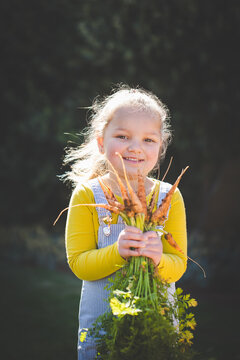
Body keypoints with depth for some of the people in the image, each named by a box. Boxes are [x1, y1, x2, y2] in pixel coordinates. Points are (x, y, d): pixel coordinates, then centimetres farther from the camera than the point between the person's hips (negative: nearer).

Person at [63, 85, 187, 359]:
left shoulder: (169, 197, -3)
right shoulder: (86, 195, -7)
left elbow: (178, 265, -5)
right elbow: (78, 263, -12)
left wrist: (158, 260, -28)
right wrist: (117, 252, -30)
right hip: (100, 324, -1)